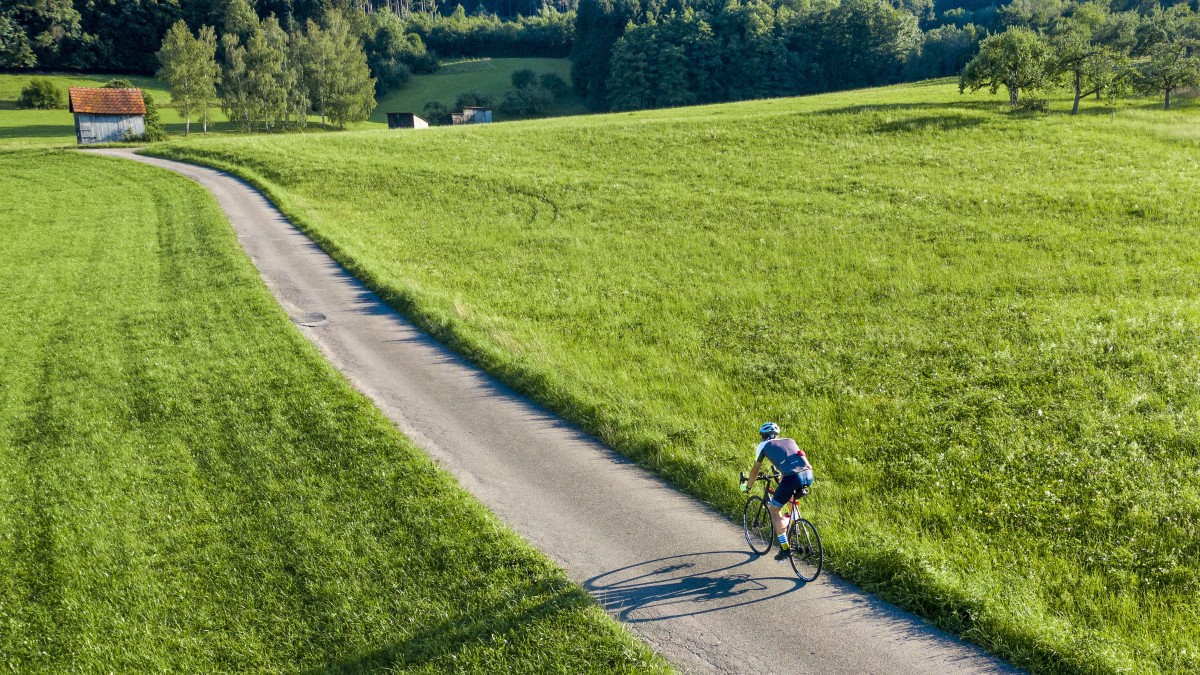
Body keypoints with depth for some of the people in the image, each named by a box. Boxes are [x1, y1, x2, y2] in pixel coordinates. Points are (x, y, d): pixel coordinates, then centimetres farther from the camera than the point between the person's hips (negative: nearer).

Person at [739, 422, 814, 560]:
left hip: (792, 479, -5)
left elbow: (755, 470, 27)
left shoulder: (764, 445, 18)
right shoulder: (790, 441, 29)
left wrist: (747, 486, 44)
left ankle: (785, 548, 9)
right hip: (808, 475, 5)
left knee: (773, 509, 14)